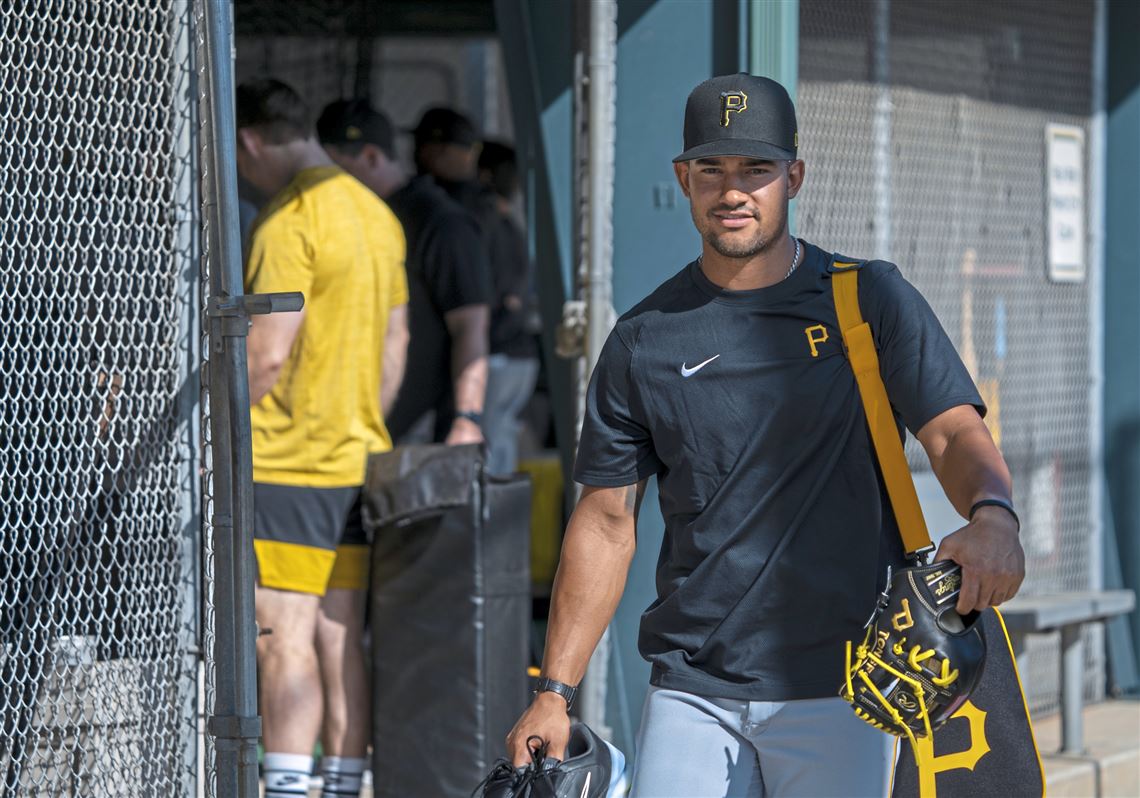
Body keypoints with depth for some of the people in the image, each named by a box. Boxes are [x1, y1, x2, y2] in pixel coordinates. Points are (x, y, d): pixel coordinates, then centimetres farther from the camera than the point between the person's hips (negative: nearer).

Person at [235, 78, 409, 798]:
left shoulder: (289, 221, -13)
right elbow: (395, 342, 19)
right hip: (356, 461, 8)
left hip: (286, 462, -8)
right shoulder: (375, 213, 14)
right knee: (342, 638, 9)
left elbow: (267, 354, -19)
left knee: (285, 638, -9)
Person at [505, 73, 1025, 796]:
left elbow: (954, 431, -6)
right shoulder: (643, 341, 8)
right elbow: (607, 521, 11)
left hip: (837, 689, -1)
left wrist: (992, 516, -30)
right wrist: (554, 691, 6)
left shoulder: (871, 300, 4)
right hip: (692, 695, 2)